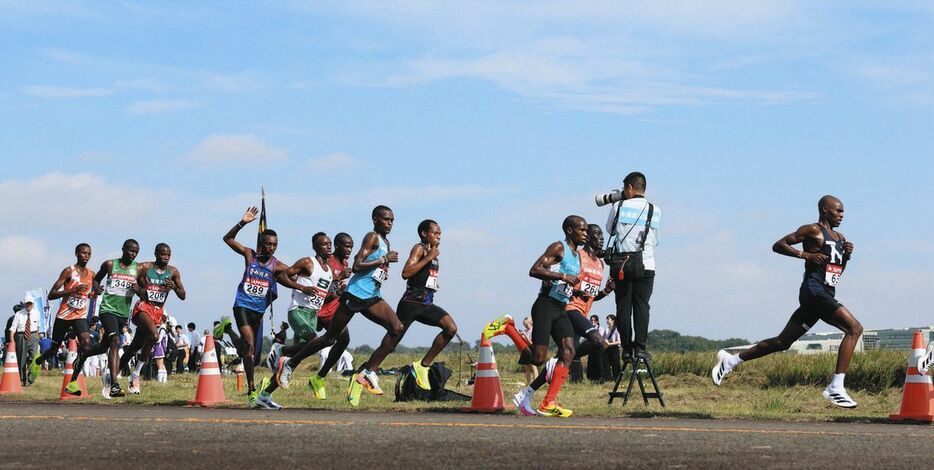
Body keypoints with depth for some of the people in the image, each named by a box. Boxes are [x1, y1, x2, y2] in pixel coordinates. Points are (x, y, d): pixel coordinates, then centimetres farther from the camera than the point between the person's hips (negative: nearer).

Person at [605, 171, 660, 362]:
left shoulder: (619, 207, -1)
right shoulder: (655, 211, 4)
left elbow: (610, 229, 15)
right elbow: (655, 240, 13)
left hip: (621, 265, -1)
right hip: (646, 265, 1)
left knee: (623, 307, 3)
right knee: (642, 306, 2)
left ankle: (627, 348, 1)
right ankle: (640, 346, -6)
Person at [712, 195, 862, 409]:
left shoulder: (839, 237, 22)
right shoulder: (813, 230, -3)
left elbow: (837, 271, 28)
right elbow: (778, 245, -5)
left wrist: (847, 256, 9)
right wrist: (805, 254, -16)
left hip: (826, 295, 9)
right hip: (814, 291, -9)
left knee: (782, 342, 14)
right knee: (854, 328, -21)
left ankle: (731, 360, 24)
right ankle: (835, 388, -25)